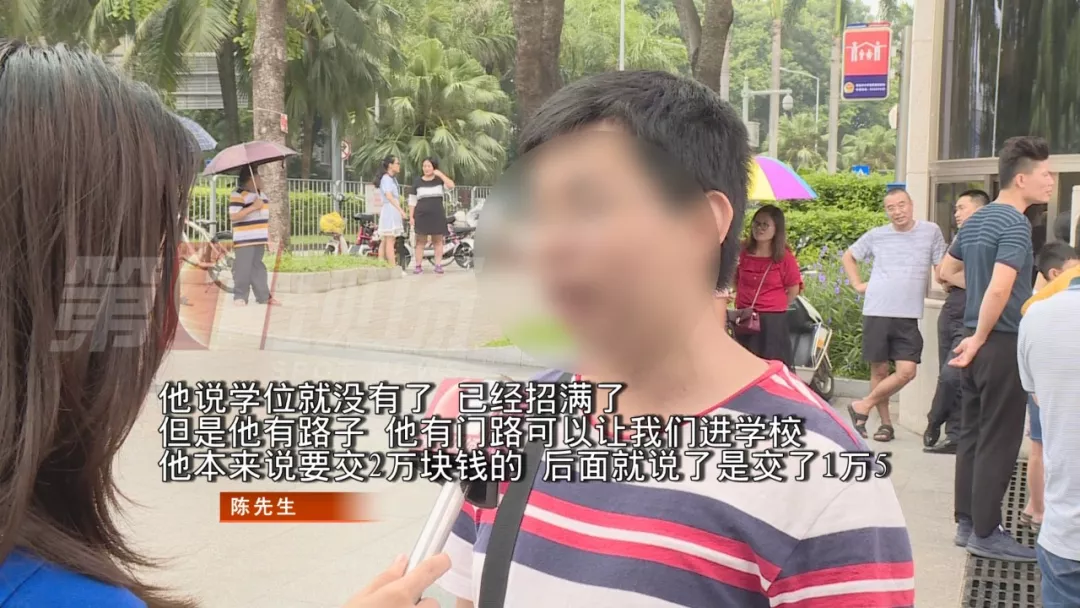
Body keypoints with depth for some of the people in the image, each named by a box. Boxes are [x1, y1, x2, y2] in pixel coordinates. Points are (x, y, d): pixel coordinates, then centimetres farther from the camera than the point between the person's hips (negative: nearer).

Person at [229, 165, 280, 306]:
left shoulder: (261, 194, 15)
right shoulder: (238, 195, -12)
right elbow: (233, 216, -22)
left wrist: (268, 236, 19)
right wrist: (253, 207, -24)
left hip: (260, 239, 8)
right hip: (245, 240, -8)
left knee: (259, 268, 11)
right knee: (244, 268, -6)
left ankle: (264, 296, 14)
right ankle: (240, 296, 1)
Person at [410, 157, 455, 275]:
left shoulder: (440, 180, 6)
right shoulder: (417, 182, 6)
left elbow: (451, 186, -14)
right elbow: (413, 200, 6)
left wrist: (441, 174, -13)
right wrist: (411, 216, -1)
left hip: (437, 215, 0)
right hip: (421, 215, 0)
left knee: (438, 241, 2)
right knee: (420, 241, -1)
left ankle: (438, 265, 5)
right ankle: (418, 266, 1)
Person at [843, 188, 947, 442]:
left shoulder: (931, 232, 2)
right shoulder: (876, 235, 5)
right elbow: (848, 256, 20)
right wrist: (858, 284, 8)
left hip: (908, 316, -1)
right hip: (876, 313, 1)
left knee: (906, 372, -10)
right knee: (879, 370, 5)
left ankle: (862, 407, 6)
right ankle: (886, 423, 18)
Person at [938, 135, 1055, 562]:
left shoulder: (977, 220, 11)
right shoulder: (1015, 225, -16)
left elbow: (947, 270, 23)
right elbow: (999, 288, -28)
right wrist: (980, 338, -17)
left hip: (978, 340, 9)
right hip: (1003, 343, -9)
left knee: (973, 435, 13)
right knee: (999, 442, -1)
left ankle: (967, 522, 21)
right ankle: (986, 534, 5)